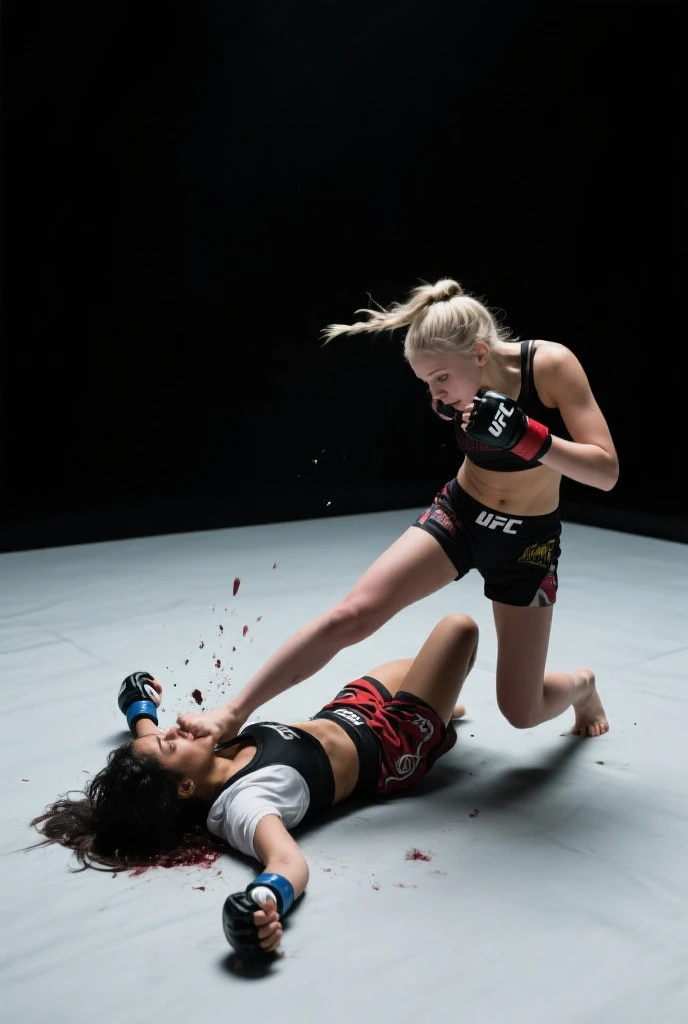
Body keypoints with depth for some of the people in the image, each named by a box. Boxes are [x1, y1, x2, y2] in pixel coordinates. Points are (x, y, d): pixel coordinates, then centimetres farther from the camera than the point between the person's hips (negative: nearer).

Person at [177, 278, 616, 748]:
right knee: (351, 614, -18)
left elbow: (606, 472, -27)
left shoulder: (551, 365, -25)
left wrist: (523, 434, -39)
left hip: (529, 541, -2)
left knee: (522, 711, 4)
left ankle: (582, 684, 41)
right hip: (458, 514, 2)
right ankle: (234, 713, -6)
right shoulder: (458, 385, -15)